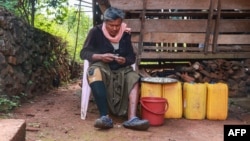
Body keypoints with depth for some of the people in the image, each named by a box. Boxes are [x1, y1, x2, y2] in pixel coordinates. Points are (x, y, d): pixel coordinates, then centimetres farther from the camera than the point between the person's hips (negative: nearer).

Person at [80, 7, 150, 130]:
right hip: (101, 67, -3)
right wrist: (100, 57, -22)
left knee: (134, 77, -28)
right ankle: (105, 116, -44)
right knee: (94, 72, -37)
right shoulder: (96, 32, -1)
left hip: (120, 69, 3)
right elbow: (84, 53, -4)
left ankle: (132, 118, -43)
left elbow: (132, 57, 10)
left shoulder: (125, 34, 8)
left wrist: (125, 60, -15)